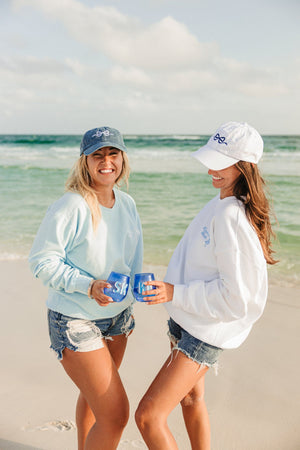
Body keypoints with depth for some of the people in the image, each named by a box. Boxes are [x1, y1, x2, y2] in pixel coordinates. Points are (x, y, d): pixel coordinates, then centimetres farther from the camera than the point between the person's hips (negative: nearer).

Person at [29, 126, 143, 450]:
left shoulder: (127, 203, 1)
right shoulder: (70, 207, -21)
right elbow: (41, 260, -18)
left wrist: (135, 287, 9)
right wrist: (87, 285, -27)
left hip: (118, 314, 7)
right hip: (75, 322, -7)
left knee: (93, 395, 26)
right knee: (115, 414, -7)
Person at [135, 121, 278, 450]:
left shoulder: (232, 216, -27)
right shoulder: (223, 202, 4)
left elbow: (236, 295, -28)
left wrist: (175, 294, -27)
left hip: (207, 331, -10)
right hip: (191, 321, 10)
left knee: (148, 416, -10)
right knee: (190, 398, 28)